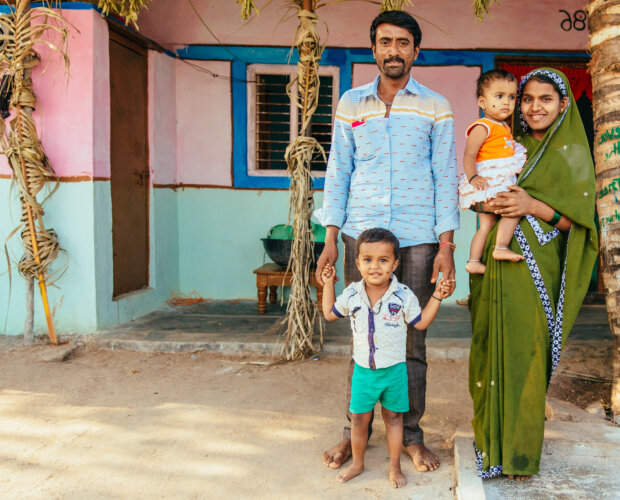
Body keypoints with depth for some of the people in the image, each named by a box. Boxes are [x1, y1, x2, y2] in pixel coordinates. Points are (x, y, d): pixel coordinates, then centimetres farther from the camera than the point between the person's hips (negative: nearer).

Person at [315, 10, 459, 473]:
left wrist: (446, 247, -3)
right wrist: (330, 239, 3)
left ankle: (411, 434, 18)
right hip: (362, 234, 1)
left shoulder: (435, 107, 7)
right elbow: (338, 173, 10)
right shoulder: (351, 103, 10)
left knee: (412, 340, 4)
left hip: (418, 239, -1)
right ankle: (356, 430, 19)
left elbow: (446, 178, 5)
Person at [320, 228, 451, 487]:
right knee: (359, 418, 11)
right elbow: (330, 313, 11)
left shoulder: (403, 296, -9)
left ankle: (394, 467, 30)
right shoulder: (352, 294, -5)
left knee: (393, 417, 13)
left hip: (394, 369, -1)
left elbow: (421, 322, 2)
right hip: (363, 370, 1)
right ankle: (357, 463, 33)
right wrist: (328, 284, 6)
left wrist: (436, 297, -5)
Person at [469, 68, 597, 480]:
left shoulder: (573, 154, 3)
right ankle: (491, 440, 17)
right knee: (493, 349, 4)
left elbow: (578, 219, -3)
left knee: (527, 352, -2)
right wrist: (489, 203, -10)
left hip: (536, 270, -3)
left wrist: (532, 206, -18)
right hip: (497, 264, 3)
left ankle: (520, 450, 13)